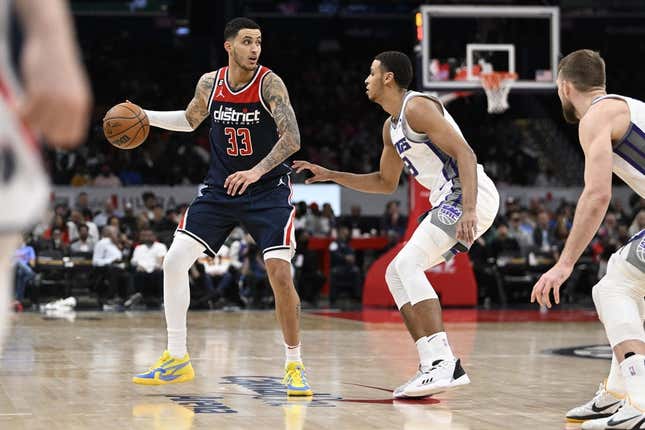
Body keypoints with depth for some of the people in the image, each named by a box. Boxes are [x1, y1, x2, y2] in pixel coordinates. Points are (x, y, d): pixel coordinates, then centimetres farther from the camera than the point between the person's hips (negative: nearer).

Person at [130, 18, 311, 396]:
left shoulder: (269, 84, -15)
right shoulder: (209, 84, 0)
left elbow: (292, 138, -25)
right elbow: (189, 121, 21)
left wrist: (256, 171, -37)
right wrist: (145, 116, 8)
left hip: (268, 190, -4)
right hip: (220, 189, 5)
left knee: (280, 273, -17)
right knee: (175, 261, -4)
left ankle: (294, 366, -1)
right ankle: (177, 359, 8)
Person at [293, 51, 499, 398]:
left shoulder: (417, 108, -11)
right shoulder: (391, 127, 20)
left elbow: (465, 154, -19)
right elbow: (386, 183, 32)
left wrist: (469, 210, -30)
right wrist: (330, 175, 25)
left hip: (470, 195, -10)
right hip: (449, 202, 10)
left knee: (407, 265, -19)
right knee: (396, 274, 9)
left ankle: (445, 364, -25)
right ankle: (434, 366, 5)